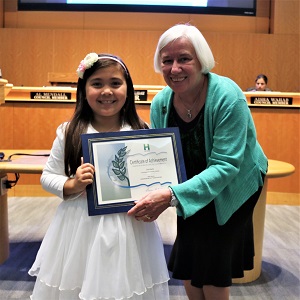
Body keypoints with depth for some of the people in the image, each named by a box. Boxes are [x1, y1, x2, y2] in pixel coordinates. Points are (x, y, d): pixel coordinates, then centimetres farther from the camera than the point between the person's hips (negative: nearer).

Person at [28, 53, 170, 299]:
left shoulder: (142, 133, -4)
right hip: (79, 227, 0)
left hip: (130, 228, 0)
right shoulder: (69, 132, -4)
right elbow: (48, 176, 4)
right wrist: (72, 186, -14)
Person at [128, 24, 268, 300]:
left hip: (232, 189, -4)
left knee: (213, 276, 3)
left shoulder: (227, 97, -29)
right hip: (191, 189, 5)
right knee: (189, 271, 13)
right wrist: (150, 194, -27)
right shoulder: (161, 102, -13)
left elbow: (226, 165, -33)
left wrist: (173, 195, -45)